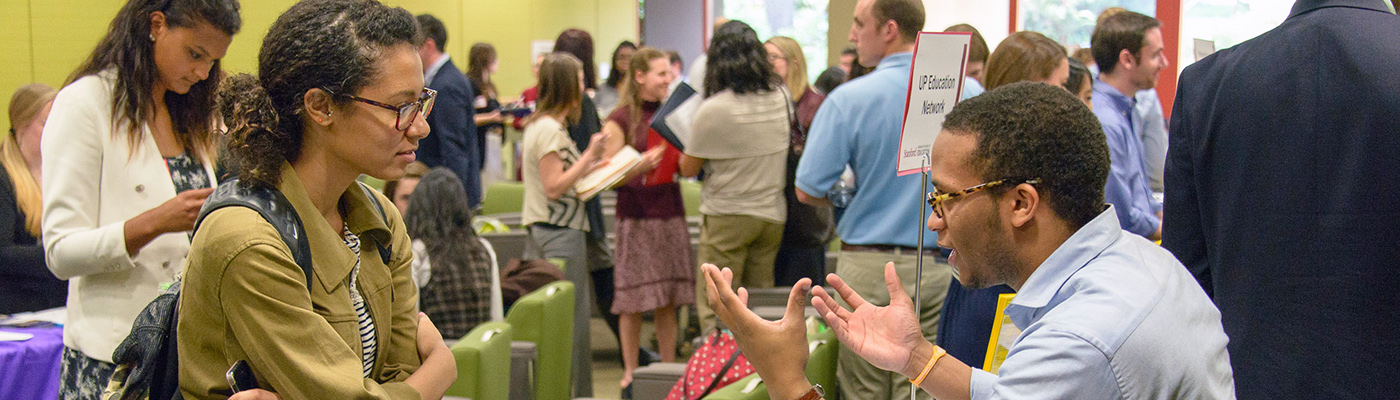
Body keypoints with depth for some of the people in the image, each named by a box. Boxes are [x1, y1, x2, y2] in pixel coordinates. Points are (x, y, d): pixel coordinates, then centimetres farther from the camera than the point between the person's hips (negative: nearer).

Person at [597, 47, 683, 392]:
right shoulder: (620, 119, -3)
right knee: (634, 301, -2)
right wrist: (640, 166, -23)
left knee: (668, 301, 4)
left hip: (671, 213, 4)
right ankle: (630, 372, 10)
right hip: (636, 218, -4)